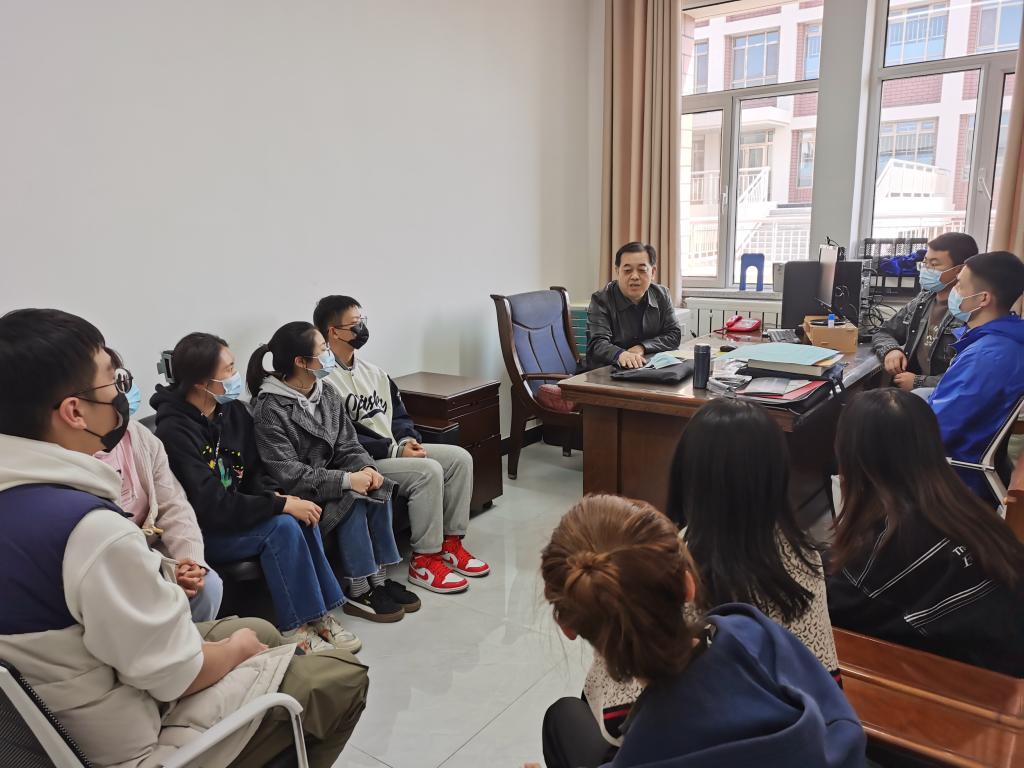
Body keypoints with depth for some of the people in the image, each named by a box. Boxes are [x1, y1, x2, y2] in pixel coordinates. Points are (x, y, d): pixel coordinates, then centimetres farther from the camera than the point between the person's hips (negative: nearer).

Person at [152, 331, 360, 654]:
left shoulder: (234, 411, 0)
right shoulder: (174, 430, -22)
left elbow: (254, 474, 8)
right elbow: (212, 507, -27)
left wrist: (275, 496, -14)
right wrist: (281, 505, -26)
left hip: (234, 514, 7)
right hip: (202, 531, -7)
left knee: (301, 517, -17)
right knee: (281, 527, -25)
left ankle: (318, 613, -6)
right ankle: (294, 626, -11)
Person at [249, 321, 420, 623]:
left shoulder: (328, 394, 4)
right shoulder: (269, 410, -19)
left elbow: (348, 446, 5)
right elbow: (289, 475, -23)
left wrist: (366, 468, -17)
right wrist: (346, 480, -28)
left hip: (326, 481, 7)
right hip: (293, 496, -7)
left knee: (377, 488, -17)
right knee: (351, 498, -28)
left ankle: (379, 578, -8)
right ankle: (359, 593, -16)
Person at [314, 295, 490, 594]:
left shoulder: (372, 371, 13)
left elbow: (398, 411, 19)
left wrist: (408, 439, -3)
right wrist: (395, 450, -20)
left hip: (396, 449, 9)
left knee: (460, 458, -5)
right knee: (429, 471, -28)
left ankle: (450, 542, 2)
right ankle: (424, 559, -13)